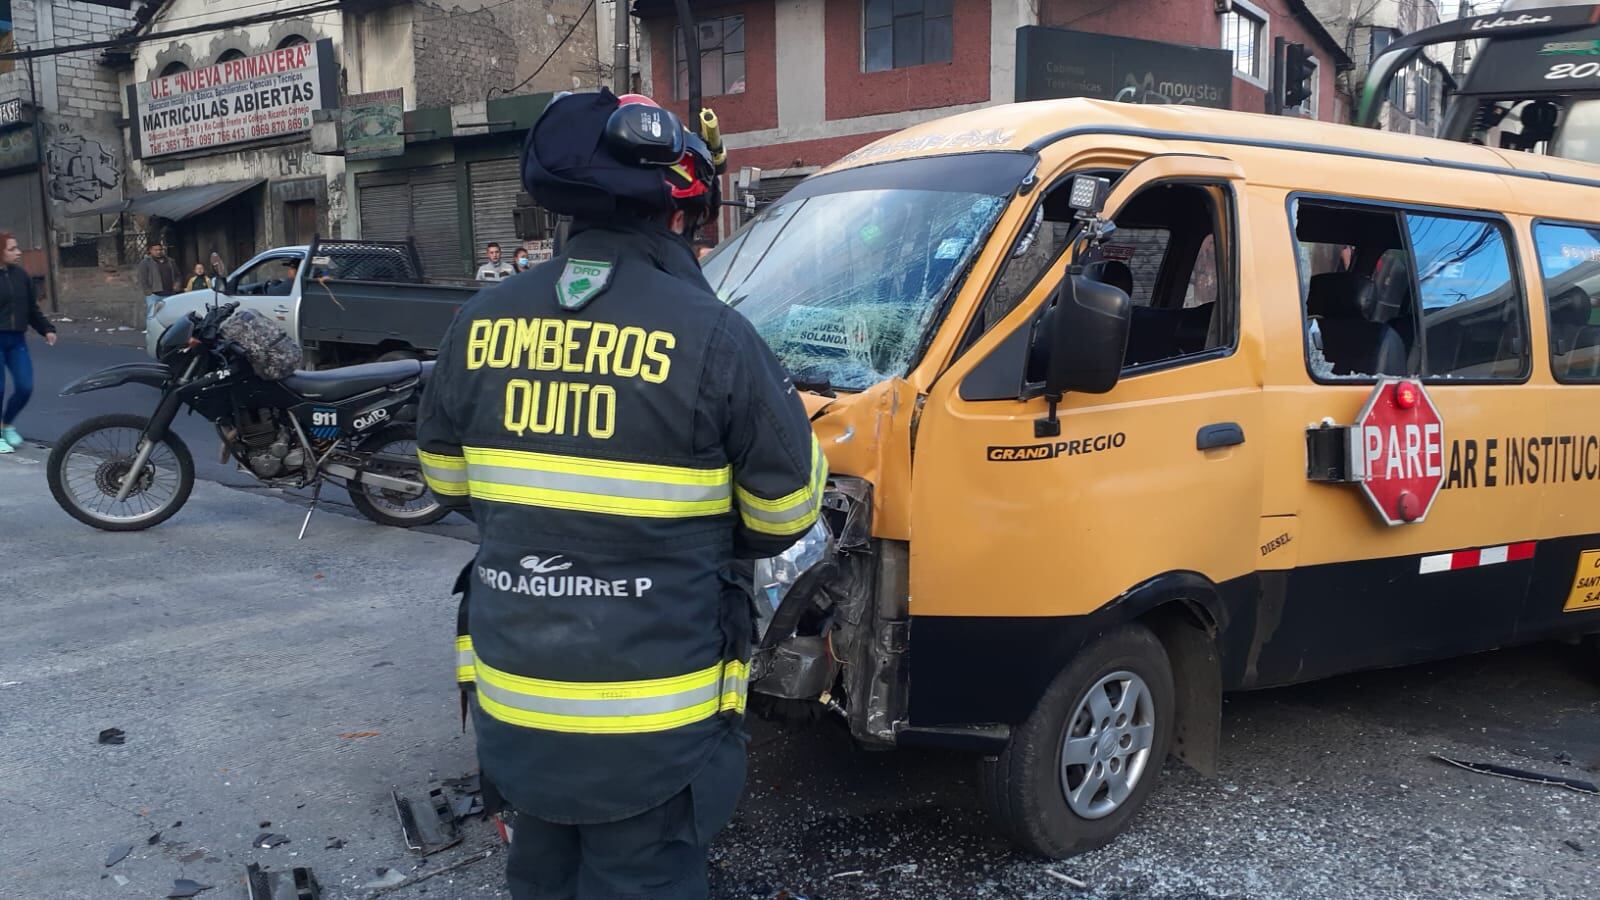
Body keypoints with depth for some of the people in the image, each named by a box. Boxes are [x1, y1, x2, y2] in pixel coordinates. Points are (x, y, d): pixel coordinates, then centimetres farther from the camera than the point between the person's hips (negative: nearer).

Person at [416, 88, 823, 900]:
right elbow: (787, 507, -5)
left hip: (512, 693, 5)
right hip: (651, 714, -4)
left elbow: (445, 479, 12)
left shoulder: (479, 323, -1)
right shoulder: (711, 334, -15)